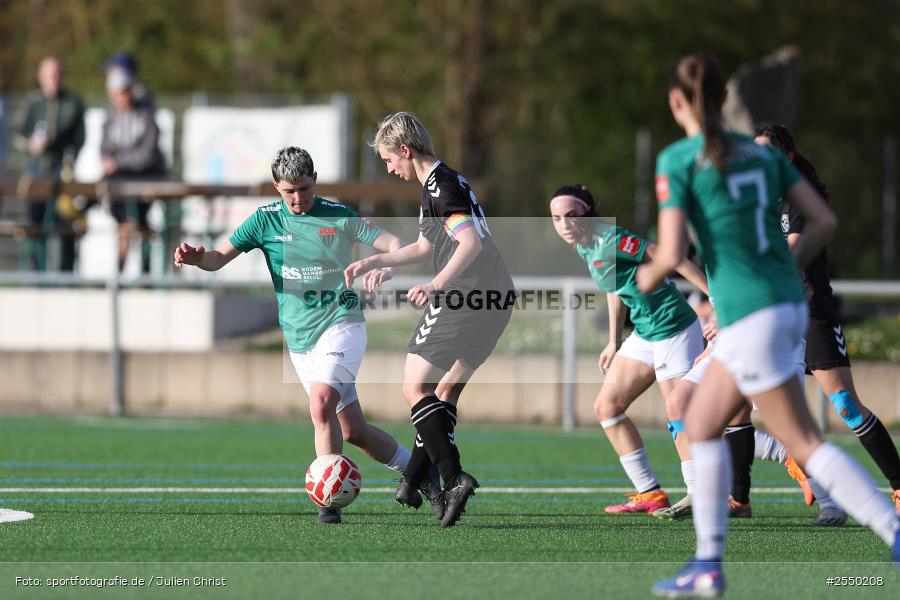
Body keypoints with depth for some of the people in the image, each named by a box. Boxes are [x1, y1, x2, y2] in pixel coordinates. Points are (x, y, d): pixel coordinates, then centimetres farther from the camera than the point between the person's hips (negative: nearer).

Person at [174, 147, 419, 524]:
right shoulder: (266, 220, 2)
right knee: (352, 430, 8)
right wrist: (197, 258, -23)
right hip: (299, 339, 4)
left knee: (321, 404, -28)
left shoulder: (340, 216, -2)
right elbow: (220, 258, 0)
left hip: (341, 323, -4)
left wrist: (386, 266, -25)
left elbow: (394, 244, -2)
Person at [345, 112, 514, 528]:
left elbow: (471, 241, -25)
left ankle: (453, 478, -19)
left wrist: (437, 284, -36)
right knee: (447, 390, 19)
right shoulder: (442, 181, 22)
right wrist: (374, 262, 38)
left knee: (414, 388, -7)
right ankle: (413, 481, 25)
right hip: (496, 298, 10)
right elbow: (426, 246, 36)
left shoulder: (441, 184, -10)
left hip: (466, 298, -10)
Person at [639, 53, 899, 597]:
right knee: (702, 425, 18)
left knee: (807, 445, -4)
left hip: (750, 317, -8)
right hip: (788, 303, 8)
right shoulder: (762, 153, 10)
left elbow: (672, 254, -14)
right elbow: (825, 221, 8)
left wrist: (649, 277, 8)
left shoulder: (678, 161, -8)